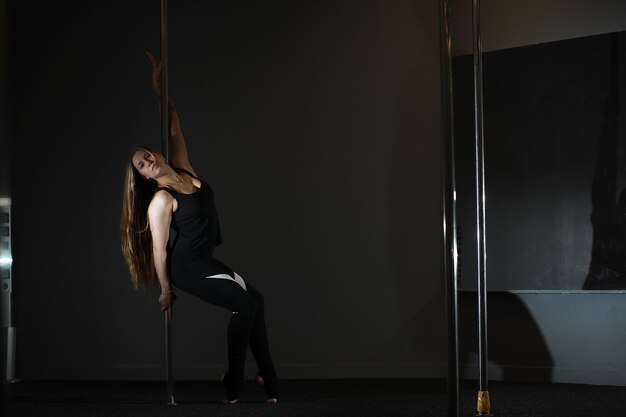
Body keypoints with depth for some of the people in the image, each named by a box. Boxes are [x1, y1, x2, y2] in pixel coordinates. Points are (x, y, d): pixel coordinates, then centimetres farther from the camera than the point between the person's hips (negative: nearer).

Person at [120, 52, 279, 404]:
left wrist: (160, 88, -1)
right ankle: (233, 387, -7)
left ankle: (267, 377, 8)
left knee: (255, 299, 3)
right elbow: (158, 249, -15)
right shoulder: (160, 201, -19)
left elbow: (175, 128, 5)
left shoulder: (184, 171, 1)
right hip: (186, 268, -8)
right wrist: (166, 290, -10)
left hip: (206, 261, 8)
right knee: (245, 305, -14)